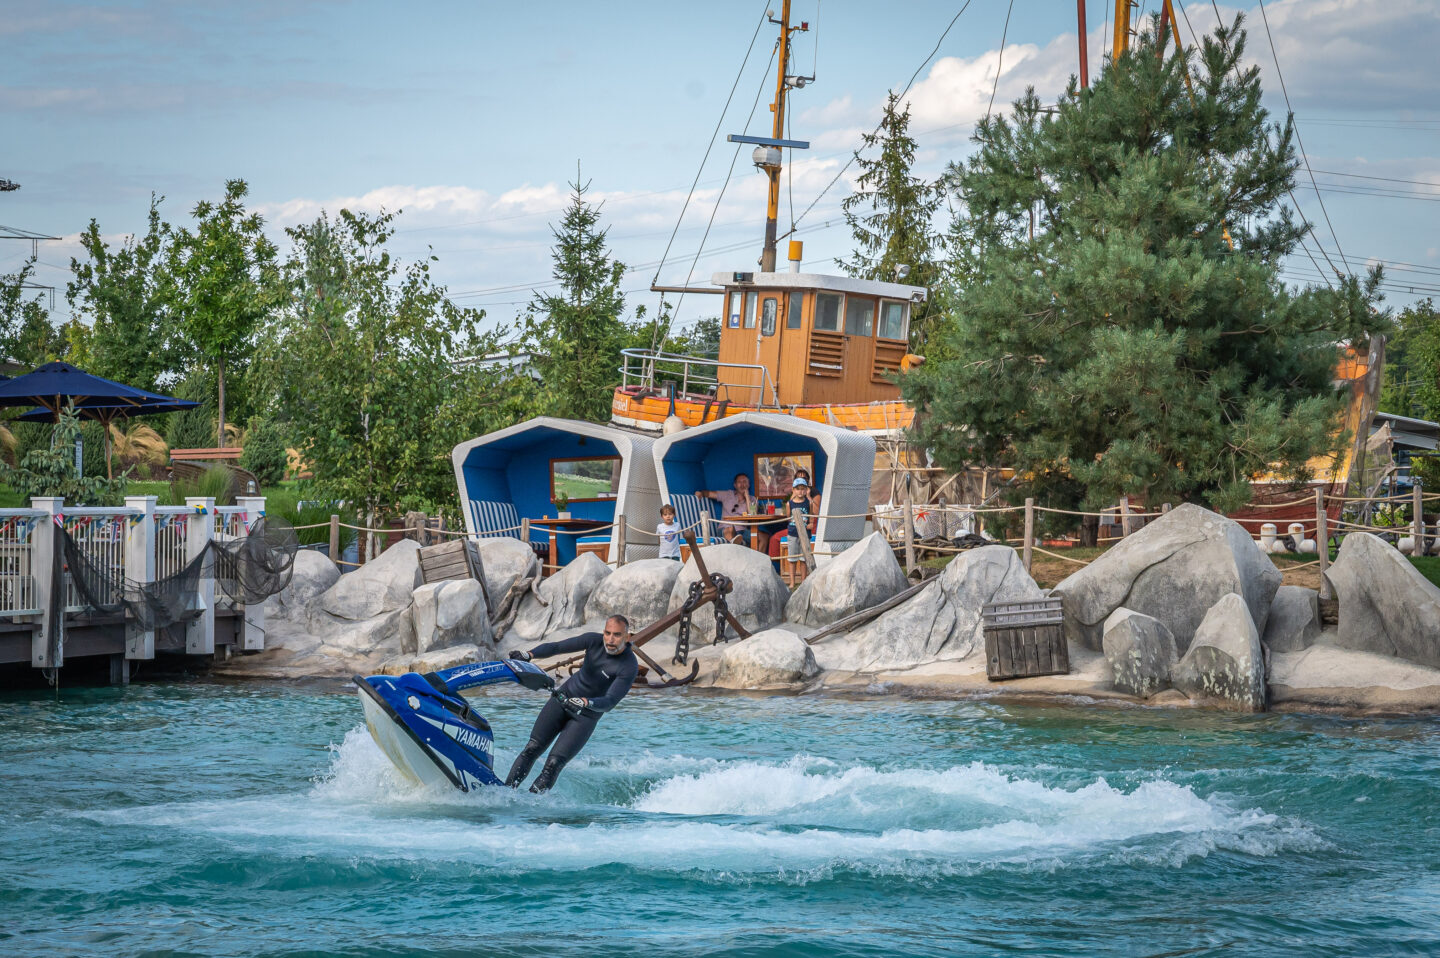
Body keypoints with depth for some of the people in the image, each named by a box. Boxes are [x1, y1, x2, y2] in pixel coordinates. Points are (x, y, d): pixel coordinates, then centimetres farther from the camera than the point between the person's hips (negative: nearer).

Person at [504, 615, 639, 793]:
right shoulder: (594, 640, -11)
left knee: (554, 763, -14)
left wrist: (586, 703, -49)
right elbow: (556, 647, -13)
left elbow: (609, 703, -30)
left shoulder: (630, 667, -23)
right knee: (532, 749, -4)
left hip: (586, 716, -4)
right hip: (562, 698, 4)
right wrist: (529, 654, -31)